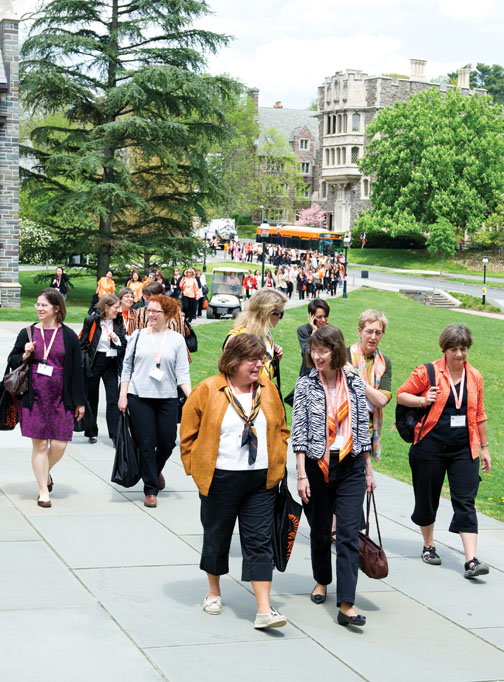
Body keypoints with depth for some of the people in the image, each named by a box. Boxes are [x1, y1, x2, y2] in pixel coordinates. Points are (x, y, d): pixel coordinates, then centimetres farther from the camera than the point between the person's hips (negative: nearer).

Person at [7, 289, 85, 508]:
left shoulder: (69, 336, 3)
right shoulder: (27, 333, 6)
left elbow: (76, 371, 4)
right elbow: (11, 360, 13)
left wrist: (79, 402, 3)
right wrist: (25, 355, -9)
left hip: (60, 399, 0)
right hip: (33, 398, 0)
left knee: (59, 444, -3)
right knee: (39, 444, 0)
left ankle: (46, 472, 29)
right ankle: (43, 490, 11)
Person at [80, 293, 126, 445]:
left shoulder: (118, 322, 5)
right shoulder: (91, 321, -6)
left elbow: (124, 344, 7)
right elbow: (83, 344, -2)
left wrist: (116, 339, -13)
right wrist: (83, 363, -7)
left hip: (111, 363, 2)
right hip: (94, 363, -2)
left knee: (113, 398, -5)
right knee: (92, 398, 9)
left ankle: (115, 435, -5)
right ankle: (91, 432, 22)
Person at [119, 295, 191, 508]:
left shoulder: (177, 339, 5)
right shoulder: (138, 335, 5)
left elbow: (182, 372, 2)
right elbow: (127, 367, 8)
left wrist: (191, 397, -10)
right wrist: (123, 395, 2)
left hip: (167, 398, 1)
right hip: (139, 396, -1)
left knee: (167, 442, 5)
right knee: (146, 444, -3)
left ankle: (156, 470, 37)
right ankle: (150, 490, 7)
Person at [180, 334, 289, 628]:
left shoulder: (268, 389, 5)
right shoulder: (208, 390, -6)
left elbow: (281, 429, 15)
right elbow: (188, 433, 0)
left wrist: (277, 465, 7)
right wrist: (198, 469, -2)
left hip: (261, 481, 2)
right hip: (220, 479, -2)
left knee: (260, 542, -2)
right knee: (217, 537, 13)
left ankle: (264, 610, -3)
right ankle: (214, 592, 35)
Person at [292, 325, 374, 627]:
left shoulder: (355, 383, 2)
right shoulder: (306, 384, -2)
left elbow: (363, 427, 8)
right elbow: (299, 431, -4)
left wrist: (368, 470, 10)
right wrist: (302, 474, -10)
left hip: (351, 466, 0)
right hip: (318, 465, 0)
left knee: (349, 533, -9)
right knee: (320, 530, 14)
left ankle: (346, 605, -12)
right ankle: (322, 580, 41)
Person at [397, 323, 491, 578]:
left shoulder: (474, 377, 7)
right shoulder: (428, 372, -4)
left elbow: (479, 415, 16)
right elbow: (401, 395, 3)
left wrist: (484, 447, 17)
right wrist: (423, 400, -15)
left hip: (464, 449, 2)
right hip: (431, 447, -2)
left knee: (465, 502, -7)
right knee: (427, 498, 10)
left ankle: (471, 560, -12)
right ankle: (429, 546, 32)